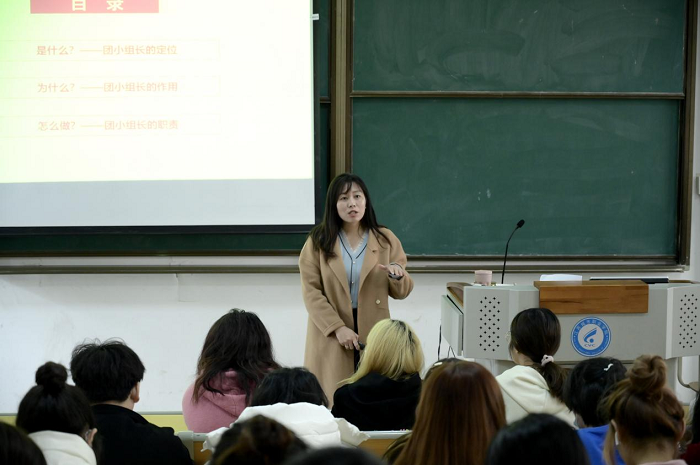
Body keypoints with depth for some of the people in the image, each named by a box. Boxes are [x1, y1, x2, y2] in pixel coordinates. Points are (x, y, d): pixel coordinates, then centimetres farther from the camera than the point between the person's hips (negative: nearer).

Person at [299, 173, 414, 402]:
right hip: (330, 334, -1)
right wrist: (337, 328, -15)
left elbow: (401, 292, 6)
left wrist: (398, 275, -18)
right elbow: (311, 291, -5)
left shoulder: (385, 239, 4)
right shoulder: (318, 241, 0)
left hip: (372, 333, 1)